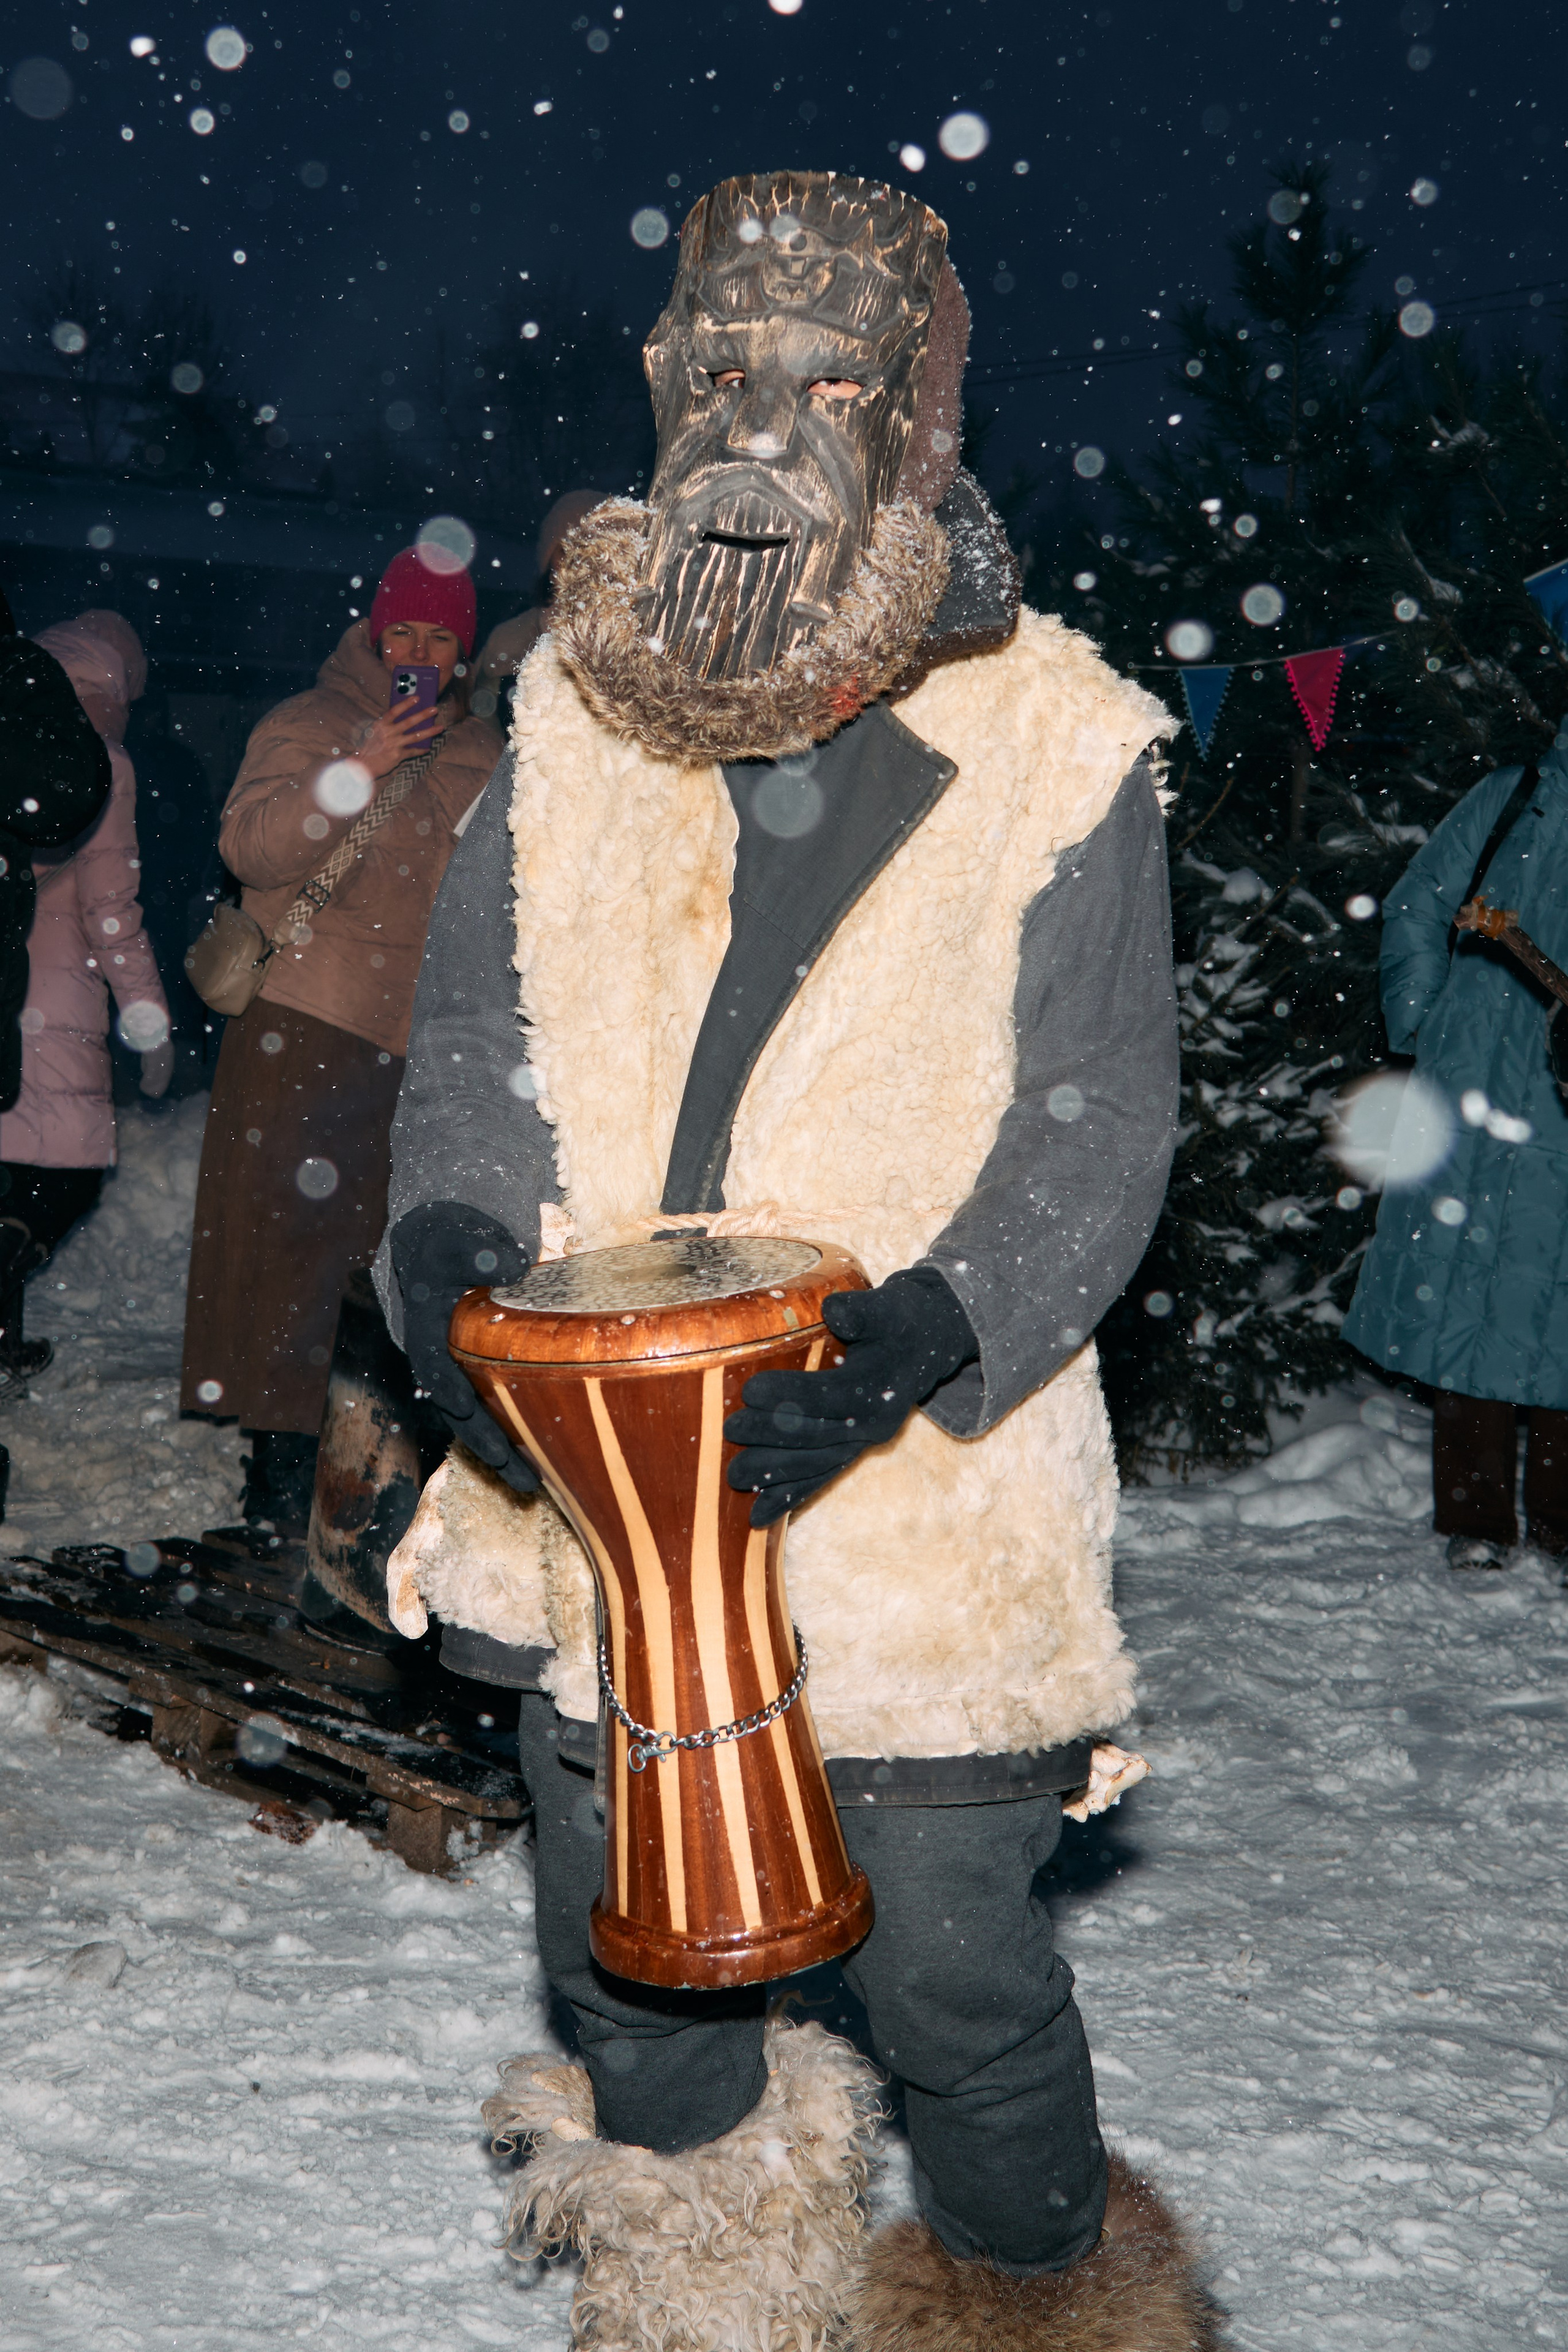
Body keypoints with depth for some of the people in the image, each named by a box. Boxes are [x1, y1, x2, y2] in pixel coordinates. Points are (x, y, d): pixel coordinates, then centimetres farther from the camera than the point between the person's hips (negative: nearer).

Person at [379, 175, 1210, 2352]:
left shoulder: (1052, 744, -5)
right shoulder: (584, 707, 6)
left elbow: (1097, 1127, -7)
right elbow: (478, 1023, 7)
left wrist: (919, 1335, -23)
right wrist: (454, 1231, -13)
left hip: (926, 1493, -4)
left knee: (951, 1980, 4)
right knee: (618, 1965, 19)